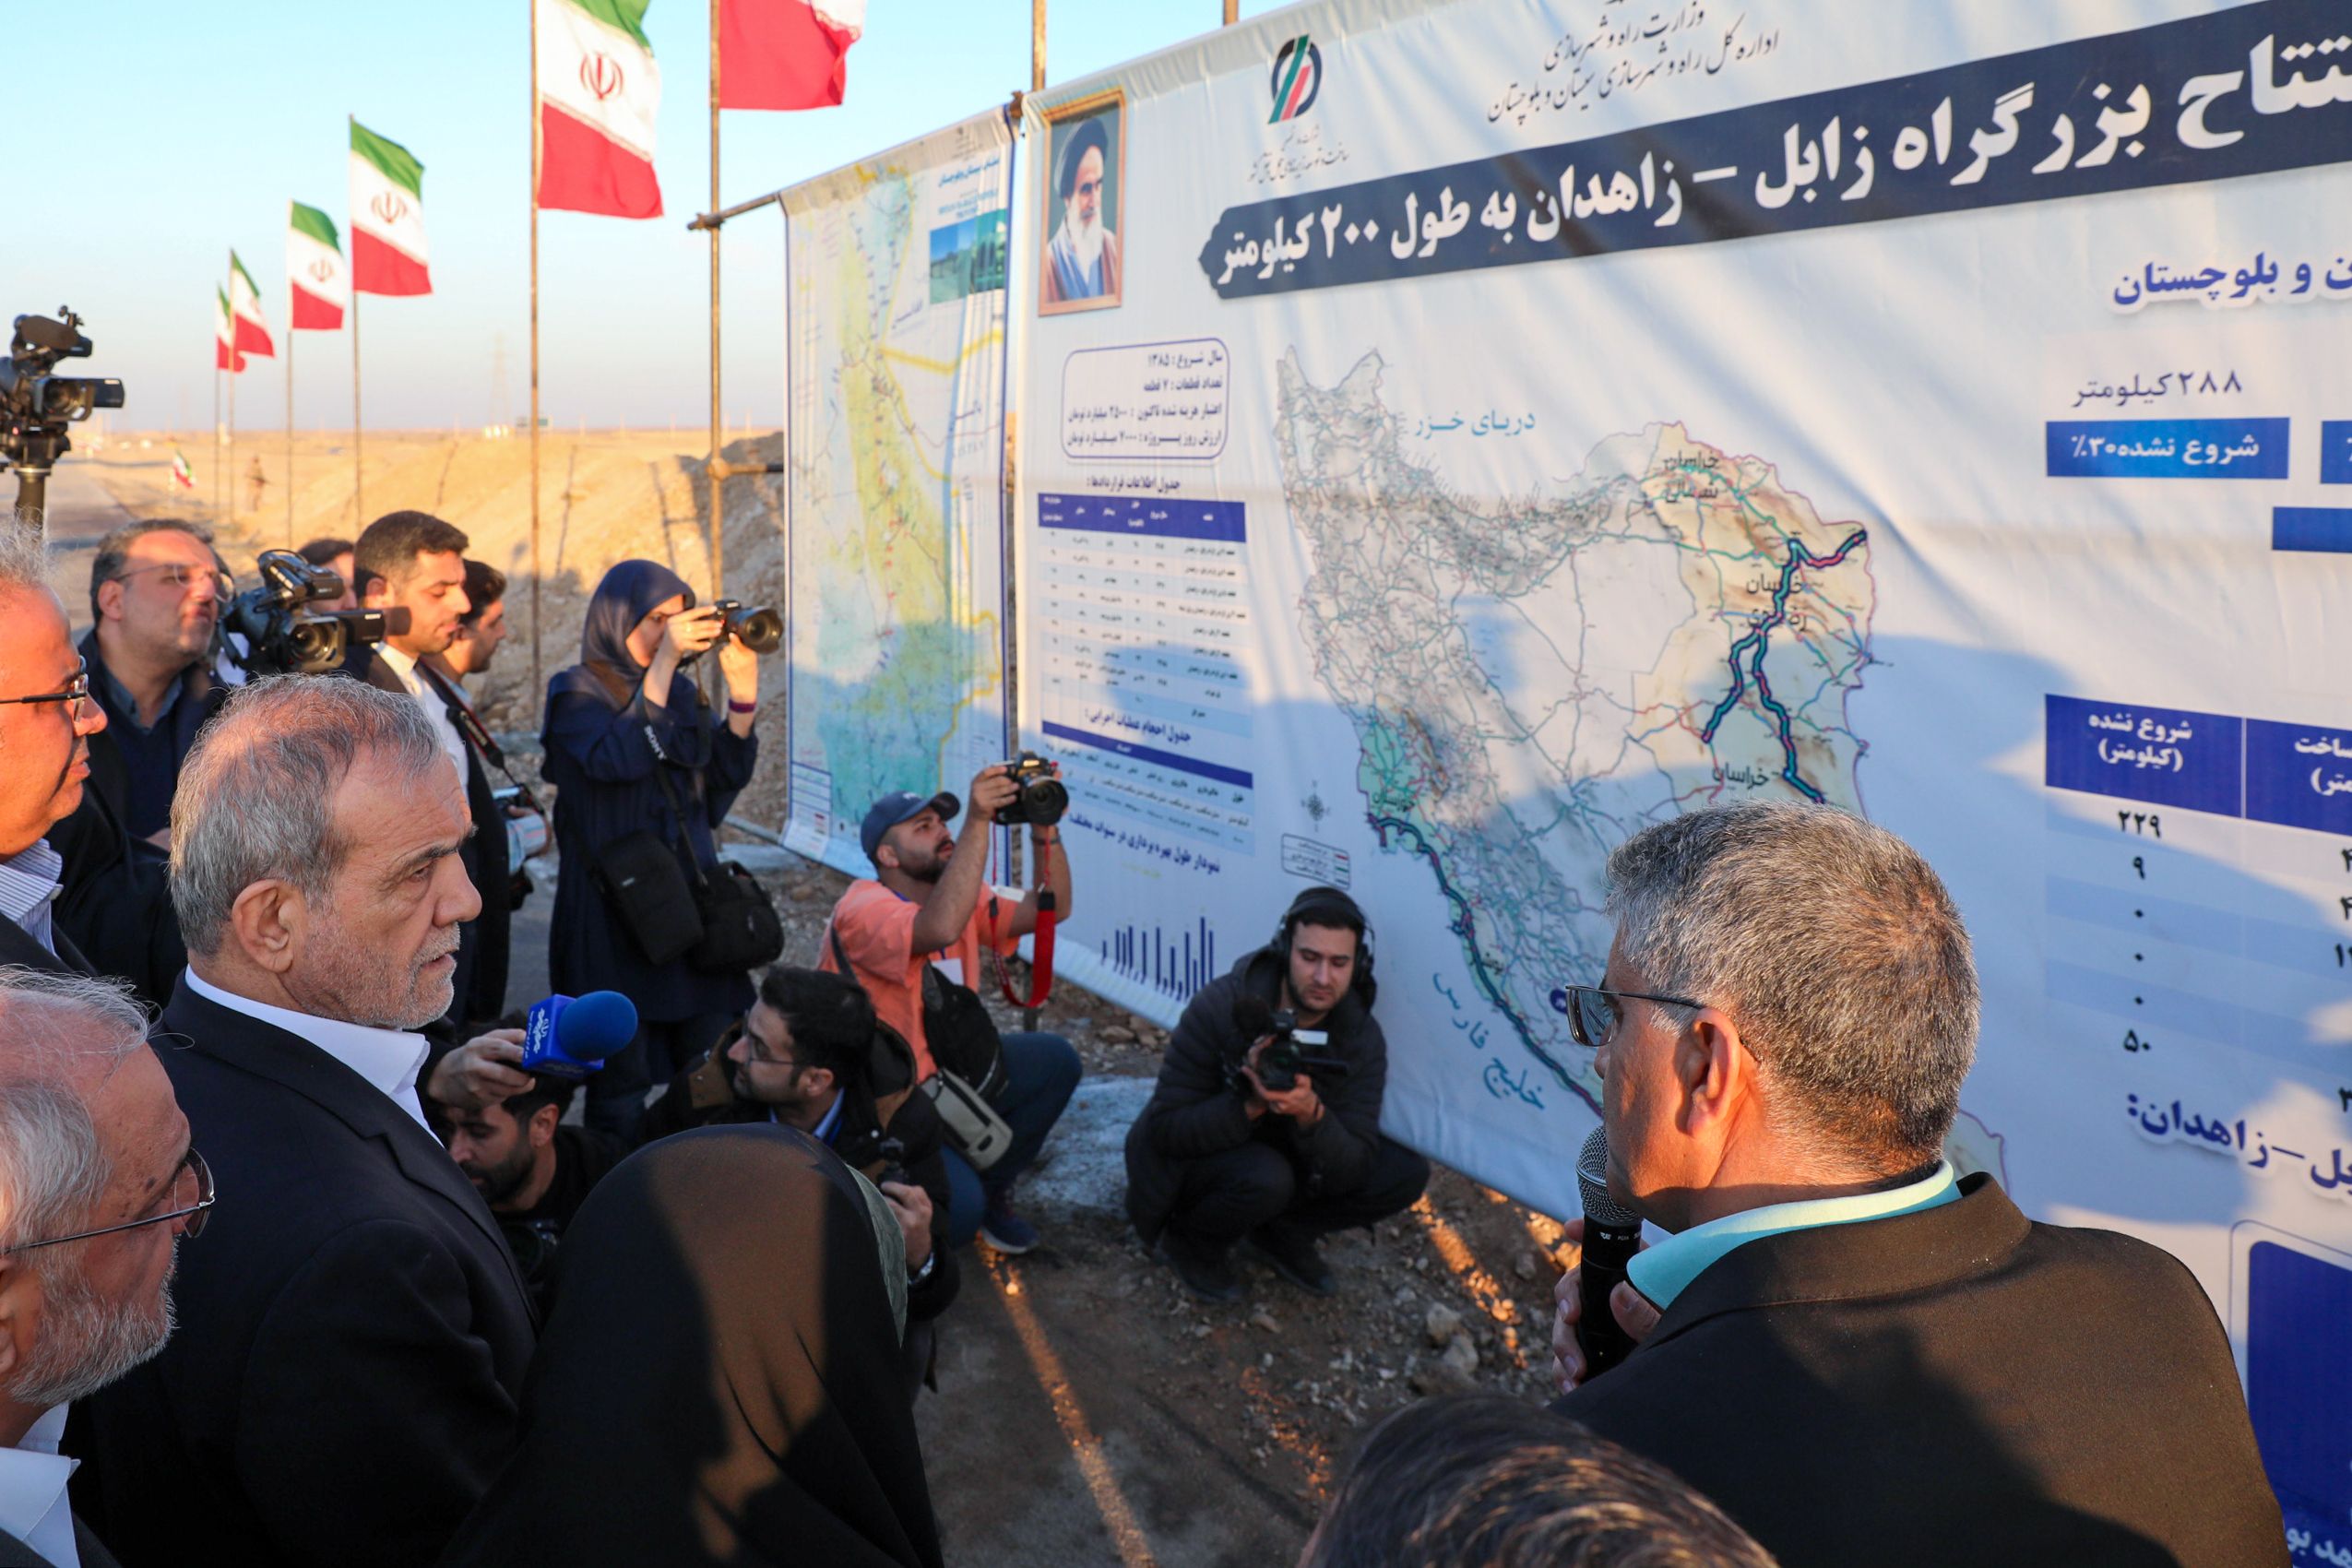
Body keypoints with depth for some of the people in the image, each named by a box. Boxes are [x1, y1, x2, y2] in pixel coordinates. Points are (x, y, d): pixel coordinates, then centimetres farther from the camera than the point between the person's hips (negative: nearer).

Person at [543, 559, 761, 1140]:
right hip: (612, 912, -5)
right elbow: (618, 759, -22)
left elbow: (725, 780, 6)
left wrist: (742, 691, -3)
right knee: (622, 1077, -2)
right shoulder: (576, 691, -2)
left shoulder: (683, 691, 12)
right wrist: (662, 663, -23)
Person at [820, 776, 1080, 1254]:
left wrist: (1044, 826, -19)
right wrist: (978, 821, -45)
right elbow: (940, 929, -45)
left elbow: (1051, 908, -5)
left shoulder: (958, 894, 2)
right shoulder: (863, 909, -24)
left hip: (939, 1072, 8)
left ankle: (991, 1194, 12)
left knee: (1056, 1060, -5)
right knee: (957, 1210, -27)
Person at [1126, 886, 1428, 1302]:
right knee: (1264, 1177, -37)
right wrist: (1251, 1106, -41)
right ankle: (1191, 1242, -5)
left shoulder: (1361, 1037, -15)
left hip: (1277, 1154, 5)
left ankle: (1279, 1233, 7)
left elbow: (1352, 1171, -21)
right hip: (1190, 1159, -4)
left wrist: (1310, 1113, -41)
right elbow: (1166, 1128, -26)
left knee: (1407, 1174, -13)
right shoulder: (1220, 1006, -26)